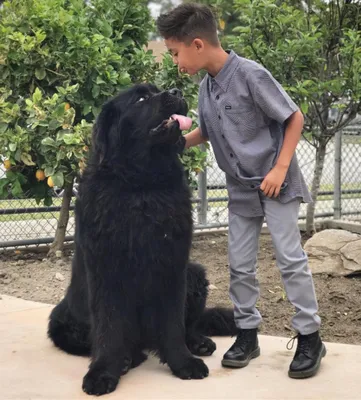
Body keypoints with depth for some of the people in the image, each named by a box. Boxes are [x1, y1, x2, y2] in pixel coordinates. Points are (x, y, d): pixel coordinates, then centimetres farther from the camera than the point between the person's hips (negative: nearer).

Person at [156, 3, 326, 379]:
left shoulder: (251, 75, -20)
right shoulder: (206, 87, 1)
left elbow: (294, 118, -14)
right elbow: (205, 132, 17)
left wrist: (280, 169, -19)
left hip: (276, 184, -7)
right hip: (240, 190, 7)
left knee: (290, 258, -2)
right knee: (240, 264, 8)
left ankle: (309, 337, 8)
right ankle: (247, 333, 20)